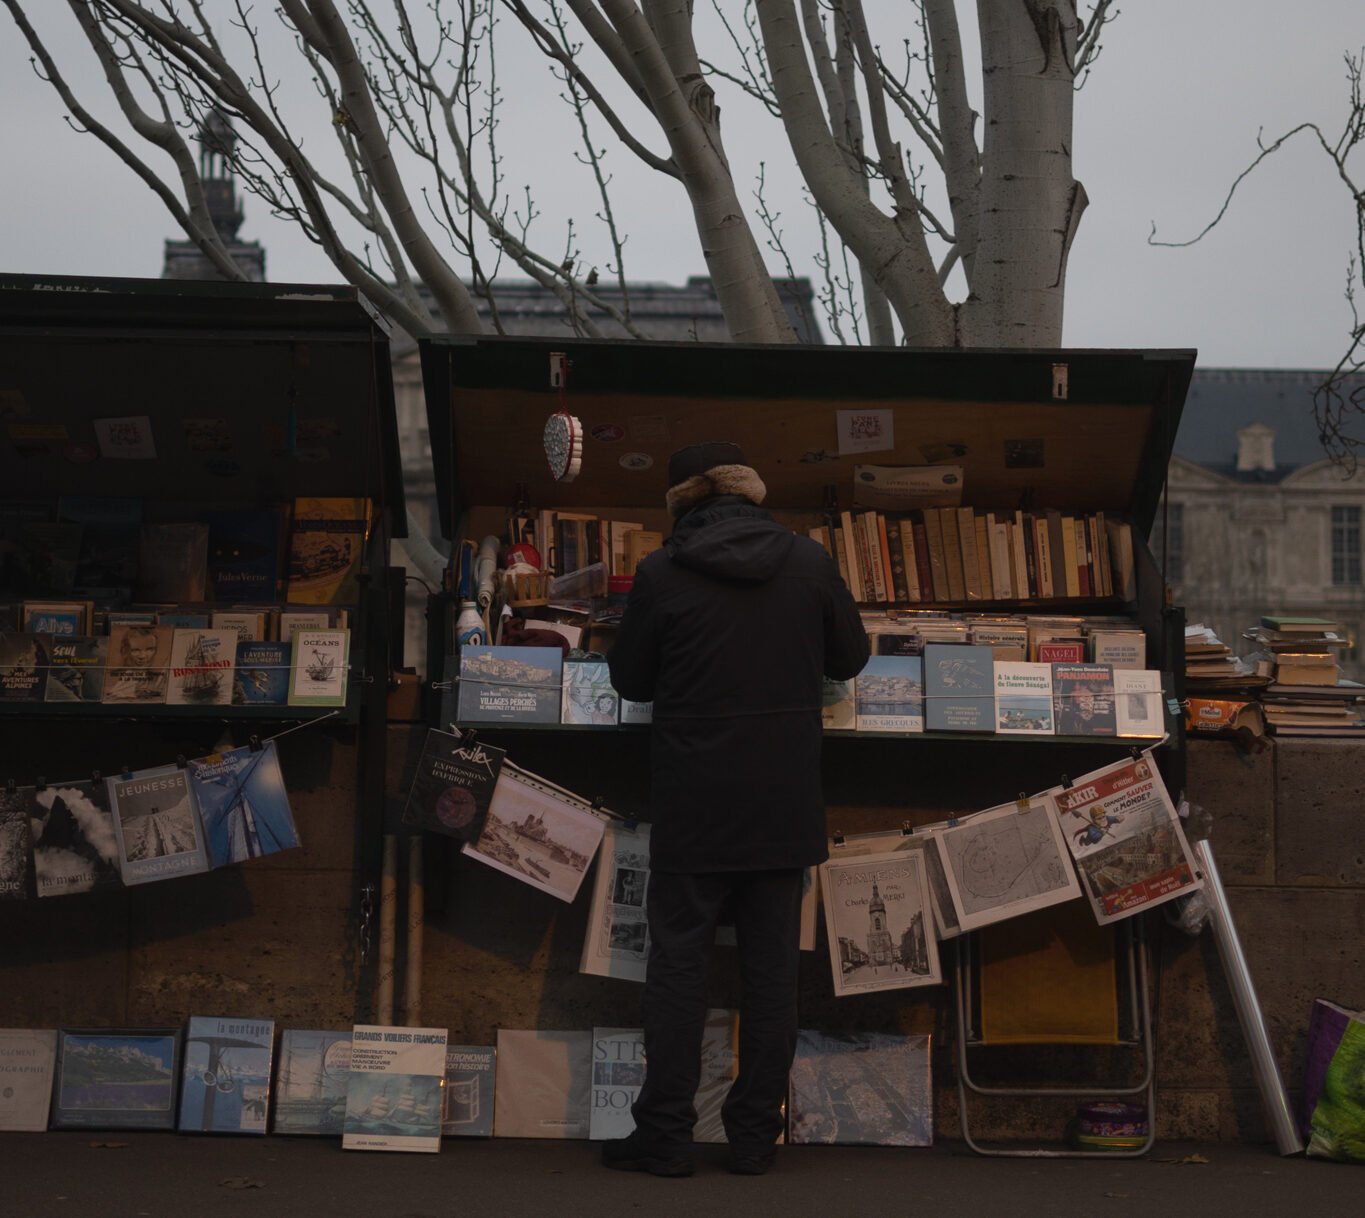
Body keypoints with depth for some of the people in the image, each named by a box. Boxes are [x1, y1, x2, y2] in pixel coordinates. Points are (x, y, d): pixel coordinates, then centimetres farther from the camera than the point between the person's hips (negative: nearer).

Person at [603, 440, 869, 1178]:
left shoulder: (662, 573, -8)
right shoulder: (808, 562, -2)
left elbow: (629, 680, 2)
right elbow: (850, 658, 10)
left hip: (693, 803, -2)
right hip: (785, 799, 2)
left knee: (677, 961, 6)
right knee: (772, 965, 9)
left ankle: (665, 1136, 10)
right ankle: (754, 1137, 15)